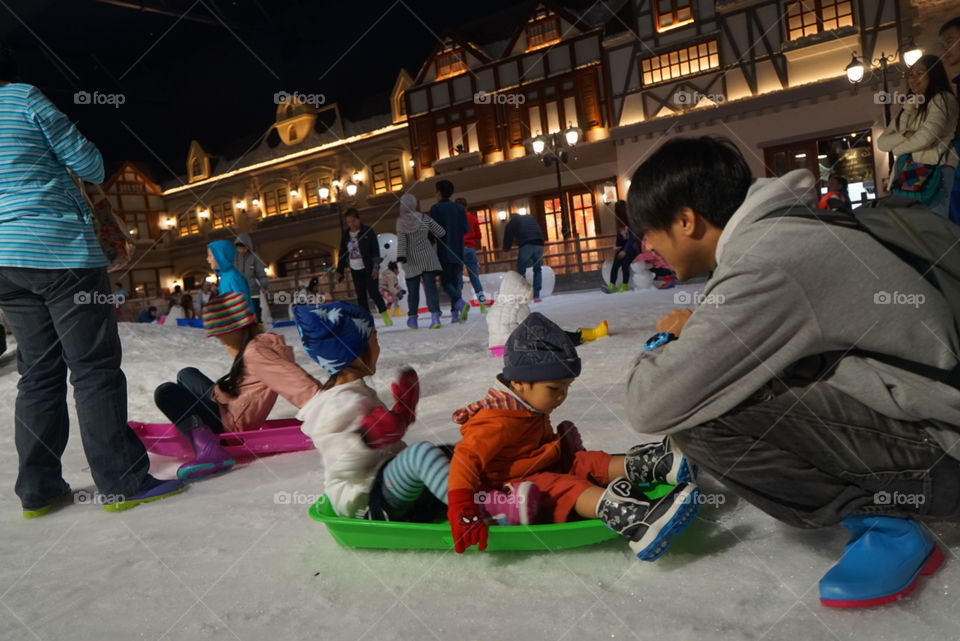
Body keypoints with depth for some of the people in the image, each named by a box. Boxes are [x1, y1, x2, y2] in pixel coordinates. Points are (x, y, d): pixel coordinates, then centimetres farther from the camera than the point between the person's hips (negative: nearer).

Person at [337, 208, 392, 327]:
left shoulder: (368, 231, -5)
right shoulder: (346, 235, 7)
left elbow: (375, 249, -7)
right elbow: (342, 253, 12)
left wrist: (376, 266, -14)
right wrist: (340, 270, 10)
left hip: (369, 268, -4)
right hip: (355, 270, 4)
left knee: (373, 292, -9)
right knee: (361, 296, 4)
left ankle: (384, 314, 6)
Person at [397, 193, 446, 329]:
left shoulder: (400, 222, -6)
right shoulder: (425, 219, -1)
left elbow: (401, 241, -12)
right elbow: (441, 232, 3)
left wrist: (401, 257, -12)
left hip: (411, 261, 0)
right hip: (428, 258, 1)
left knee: (413, 290, 10)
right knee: (430, 287, -2)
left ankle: (412, 318, 21)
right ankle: (435, 315, -16)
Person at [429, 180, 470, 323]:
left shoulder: (436, 208, -5)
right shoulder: (460, 209, 8)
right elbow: (466, 229, 5)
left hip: (444, 252, -4)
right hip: (458, 252, 4)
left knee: (446, 282, 0)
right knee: (456, 281, 8)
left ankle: (460, 303, -25)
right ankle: (455, 313, 3)